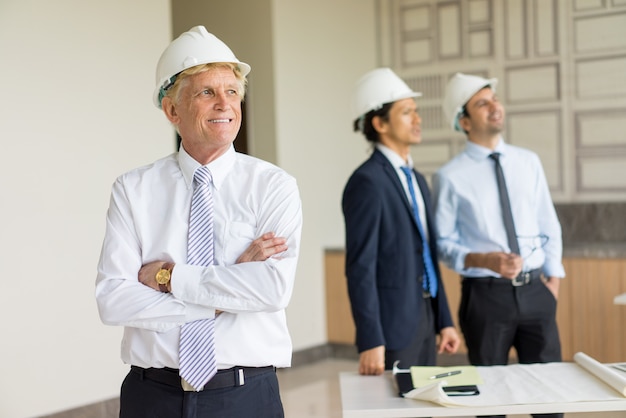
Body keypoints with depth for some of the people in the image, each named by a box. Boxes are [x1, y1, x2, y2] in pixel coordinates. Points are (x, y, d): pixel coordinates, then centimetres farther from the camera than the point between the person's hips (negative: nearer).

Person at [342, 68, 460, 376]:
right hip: (392, 324, -8)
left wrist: (444, 321, 16)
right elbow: (360, 266, -16)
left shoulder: (416, 180, 14)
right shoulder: (367, 182, -13)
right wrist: (370, 342, -19)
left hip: (425, 317, 8)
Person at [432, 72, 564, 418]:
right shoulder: (451, 177, -7)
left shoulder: (528, 162, 6)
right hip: (486, 294, -3)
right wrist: (484, 260, -20)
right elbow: (442, 243, -4)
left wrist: (553, 277, 4)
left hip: (535, 290, 4)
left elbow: (549, 227, 12)